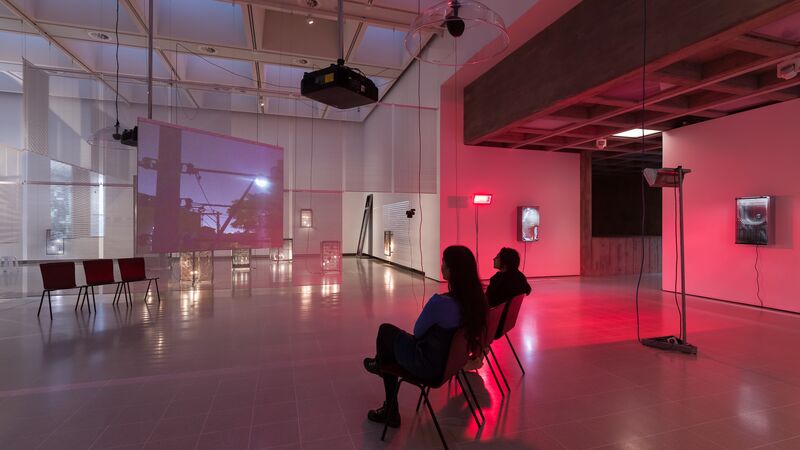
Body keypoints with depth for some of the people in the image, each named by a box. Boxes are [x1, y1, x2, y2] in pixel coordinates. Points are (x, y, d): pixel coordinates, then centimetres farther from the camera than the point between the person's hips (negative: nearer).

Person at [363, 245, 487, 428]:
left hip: (430, 367, -7)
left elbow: (417, 331, -16)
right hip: (453, 359, 7)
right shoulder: (477, 298, -11)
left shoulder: (440, 302, -34)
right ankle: (389, 411, 35)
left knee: (386, 331, 13)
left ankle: (379, 365, 46)